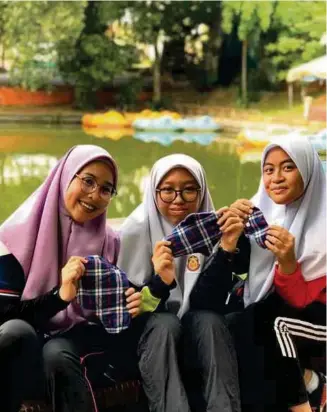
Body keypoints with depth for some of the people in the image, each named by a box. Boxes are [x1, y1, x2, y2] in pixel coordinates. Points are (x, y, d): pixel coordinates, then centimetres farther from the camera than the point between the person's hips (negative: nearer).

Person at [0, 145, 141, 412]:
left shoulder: (110, 242, 4)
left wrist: (127, 308, -15)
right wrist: (59, 296, -26)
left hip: (77, 340, 1)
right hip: (22, 348, -1)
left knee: (58, 353, -34)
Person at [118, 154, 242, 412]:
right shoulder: (137, 229, -11)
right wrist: (159, 283, -33)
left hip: (197, 333, 2)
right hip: (148, 332, -2)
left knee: (209, 320, -30)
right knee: (166, 324, -34)